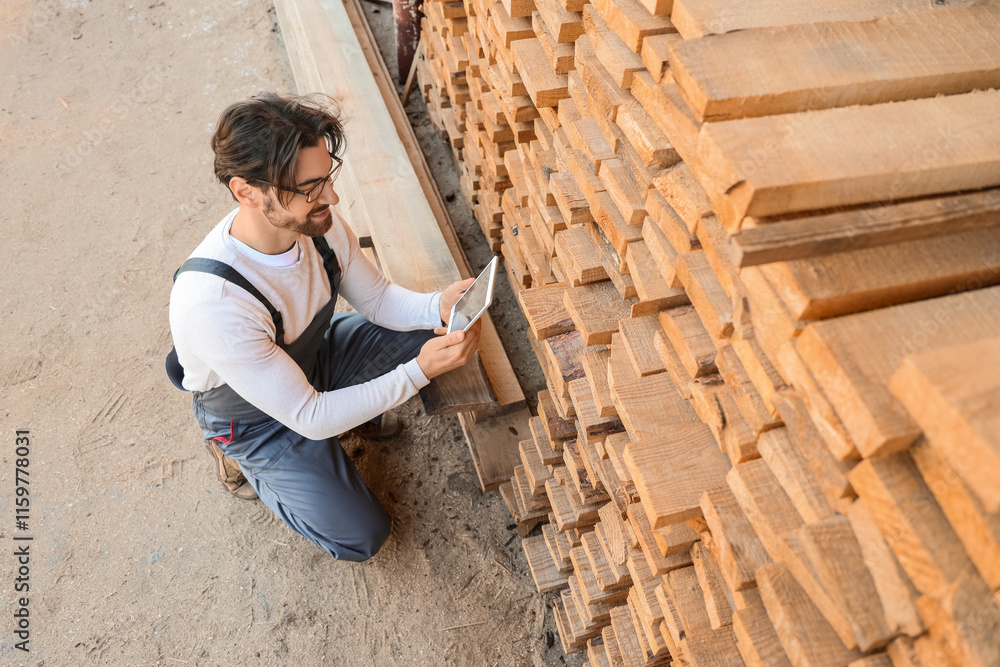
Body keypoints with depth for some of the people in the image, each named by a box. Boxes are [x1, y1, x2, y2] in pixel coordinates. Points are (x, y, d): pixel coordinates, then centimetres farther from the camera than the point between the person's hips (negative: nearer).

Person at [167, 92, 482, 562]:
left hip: (315, 356, 6)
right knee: (361, 536, -8)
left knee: (436, 330, -8)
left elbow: (376, 298, -6)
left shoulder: (317, 223, -23)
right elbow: (310, 418, -33)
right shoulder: (210, 303, -41)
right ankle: (240, 453, 12)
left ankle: (351, 405, 16)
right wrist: (419, 371, -38)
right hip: (259, 416, -5)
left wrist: (439, 306, -27)